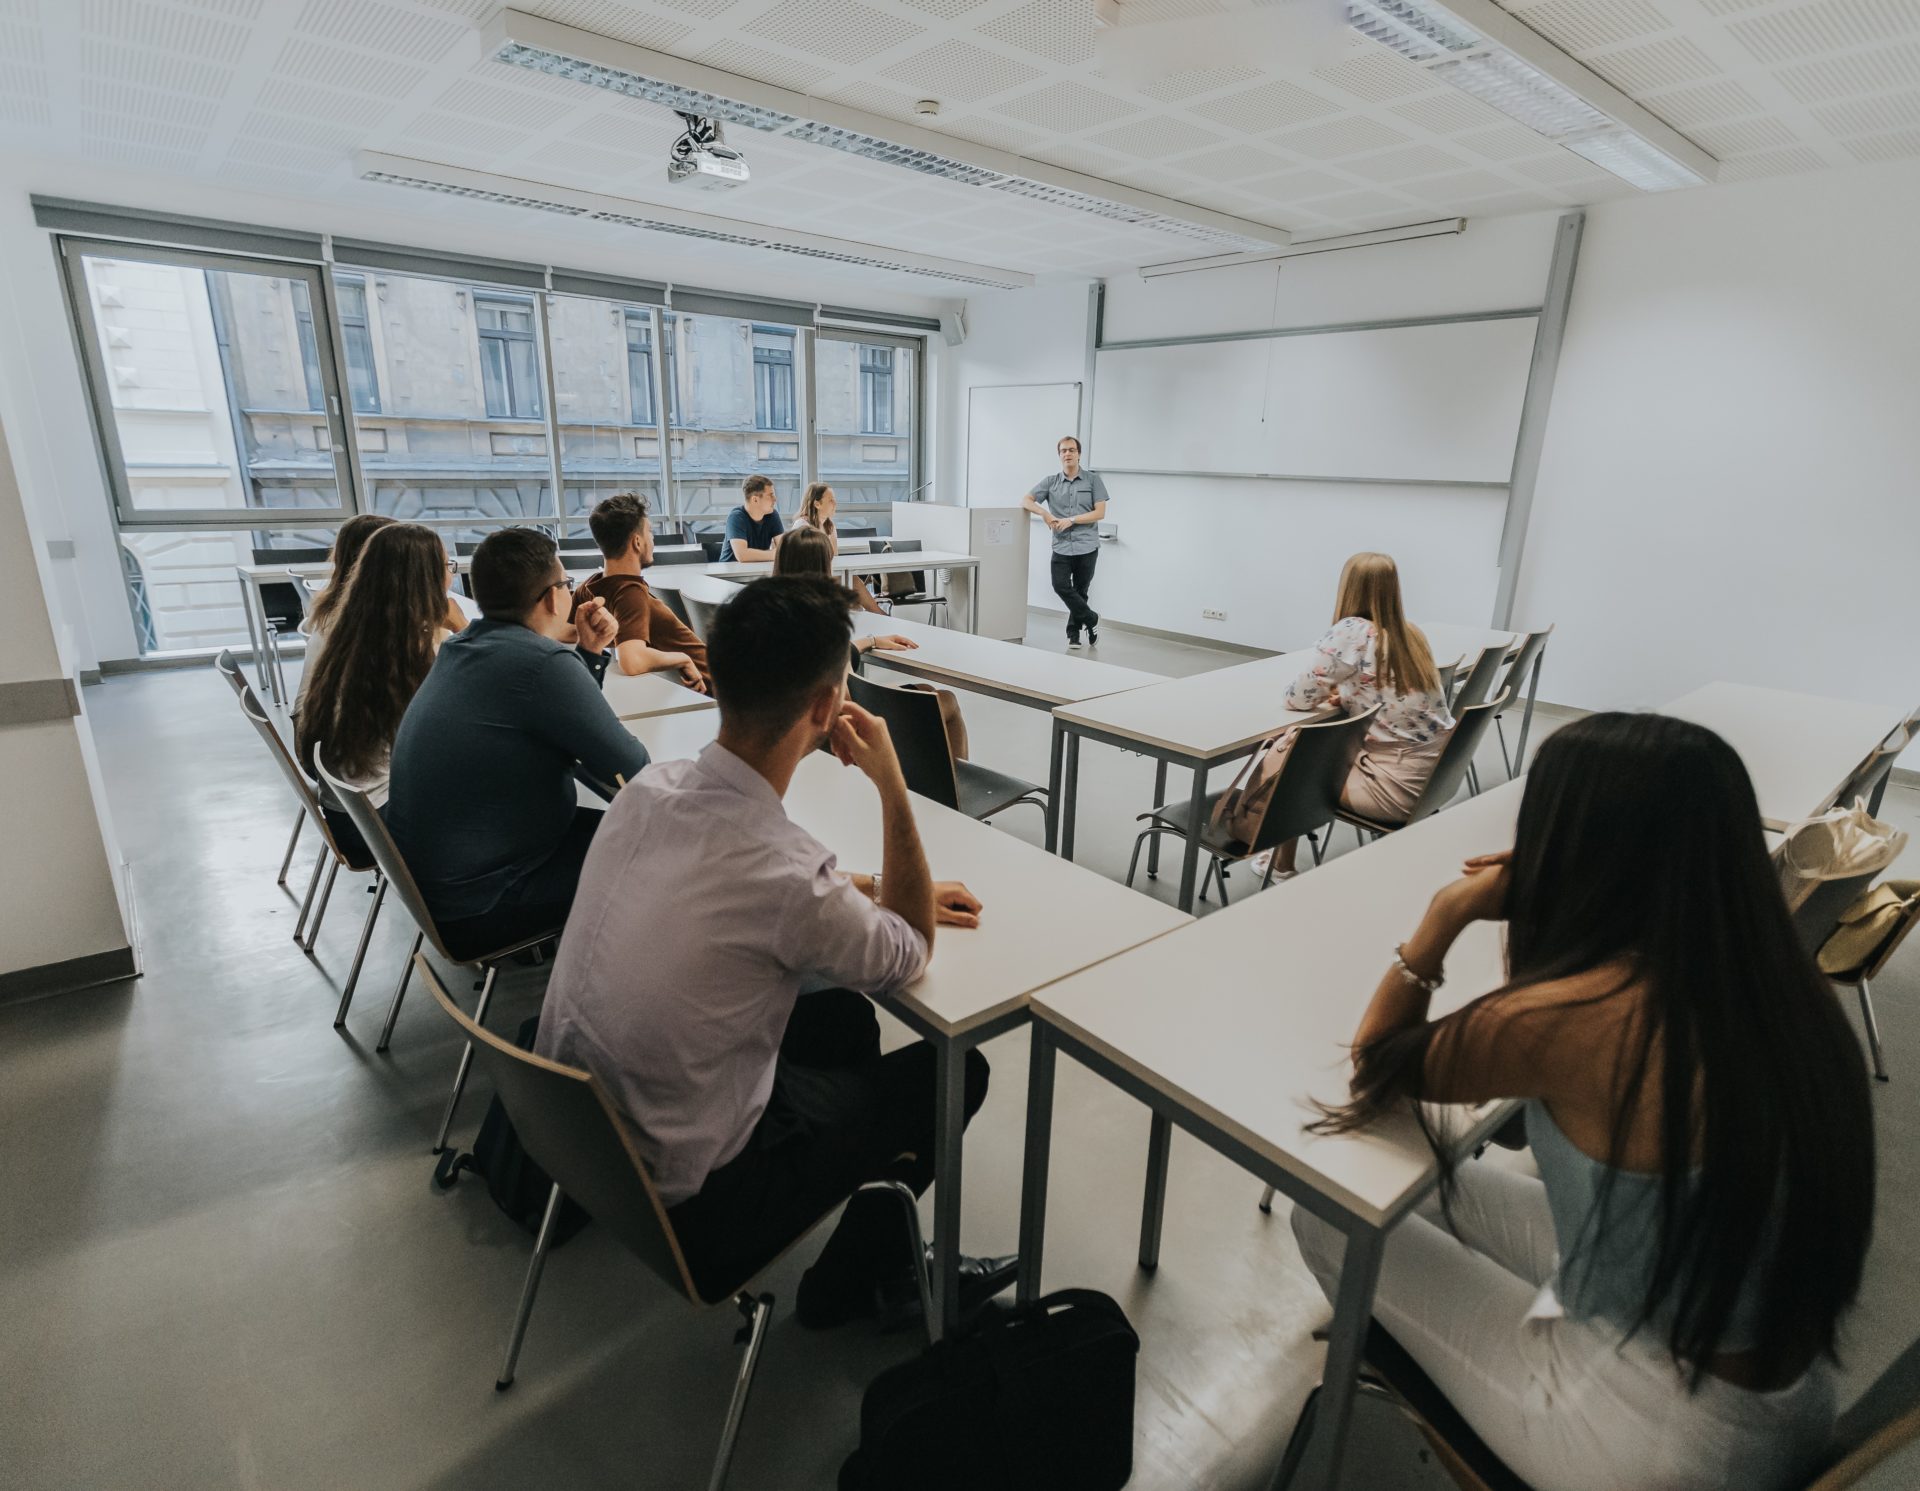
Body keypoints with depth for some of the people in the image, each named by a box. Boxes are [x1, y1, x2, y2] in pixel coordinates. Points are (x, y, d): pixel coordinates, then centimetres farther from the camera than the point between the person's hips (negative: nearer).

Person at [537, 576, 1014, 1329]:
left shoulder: (652, 787, -11)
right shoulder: (780, 866, -34)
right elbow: (910, 957, -12)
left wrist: (885, 892, 8)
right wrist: (892, 784, -13)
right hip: (684, 1202, -7)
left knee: (844, 1018, 22)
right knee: (955, 1068, 5)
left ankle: (882, 1261, 36)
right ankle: (850, 1278, 26)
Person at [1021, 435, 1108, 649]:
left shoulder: (1093, 480, 3)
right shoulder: (1050, 482, 8)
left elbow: (1100, 512, -3)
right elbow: (1025, 500, 3)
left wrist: (1071, 520, -12)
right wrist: (1045, 513, -15)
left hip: (1087, 546, -1)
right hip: (1061, 546, 1)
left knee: (1080, 591, 6)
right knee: (1061, 586, -15)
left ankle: (1073, 634, 23)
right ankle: (1091, 619, 6)